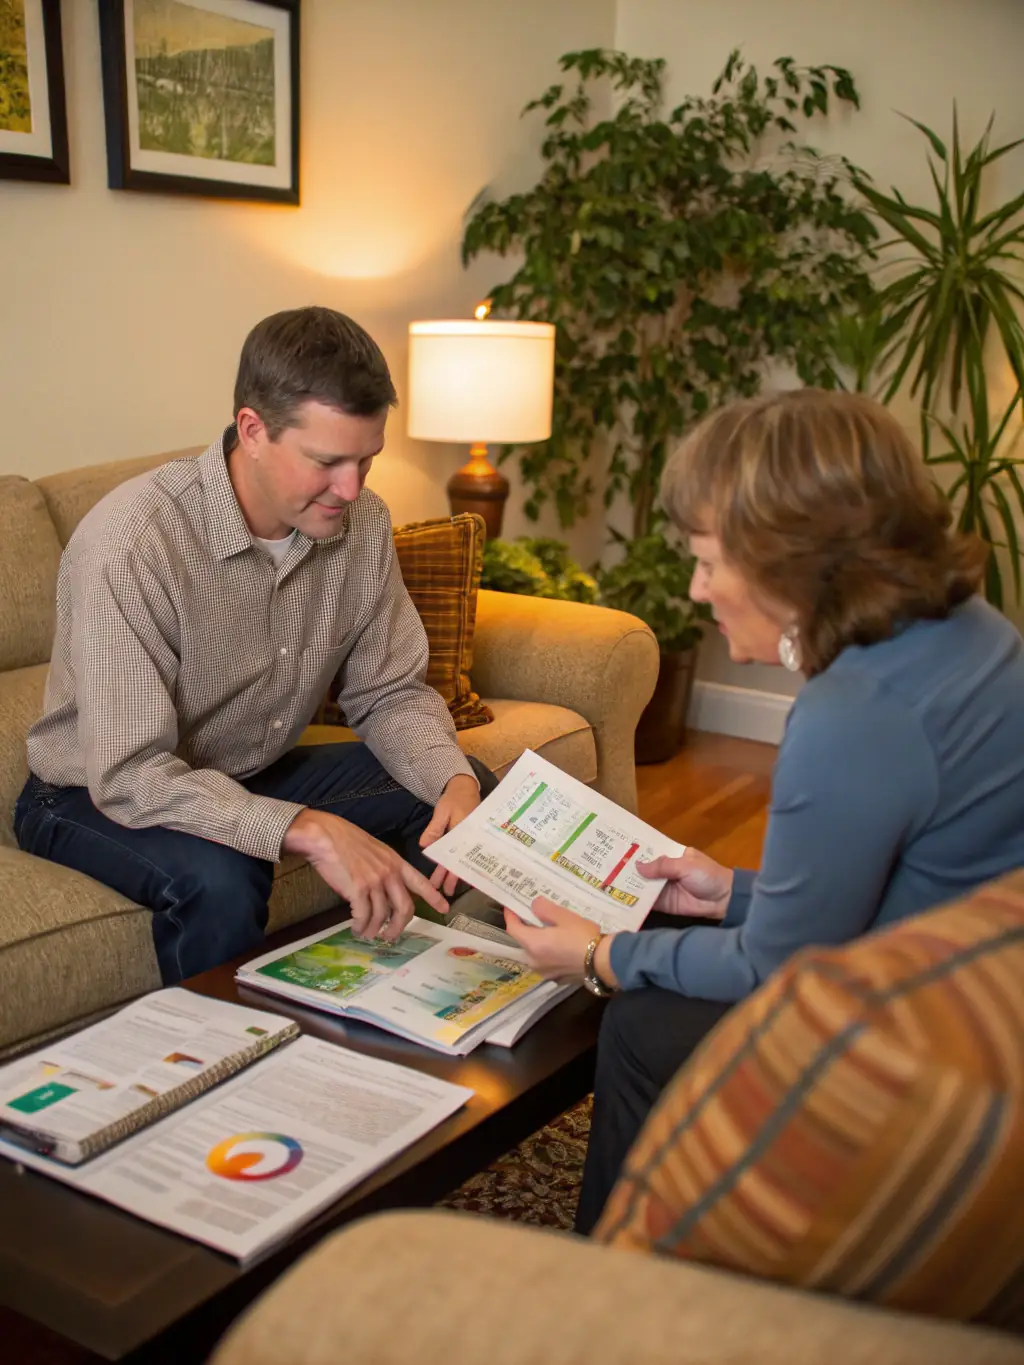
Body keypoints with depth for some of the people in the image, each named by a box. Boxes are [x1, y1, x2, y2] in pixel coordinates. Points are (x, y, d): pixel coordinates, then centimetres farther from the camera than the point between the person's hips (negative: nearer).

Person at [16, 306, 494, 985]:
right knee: (219, 876, -37)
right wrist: (310, 830, -44)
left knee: (468, 787, -6)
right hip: (98, 797, -6)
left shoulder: (363, 525, -10)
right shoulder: (128, 541, -31)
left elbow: (391, 694, -2)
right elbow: (130, 777, -34)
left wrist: (456, 783, -23)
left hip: (255, 776, 6)